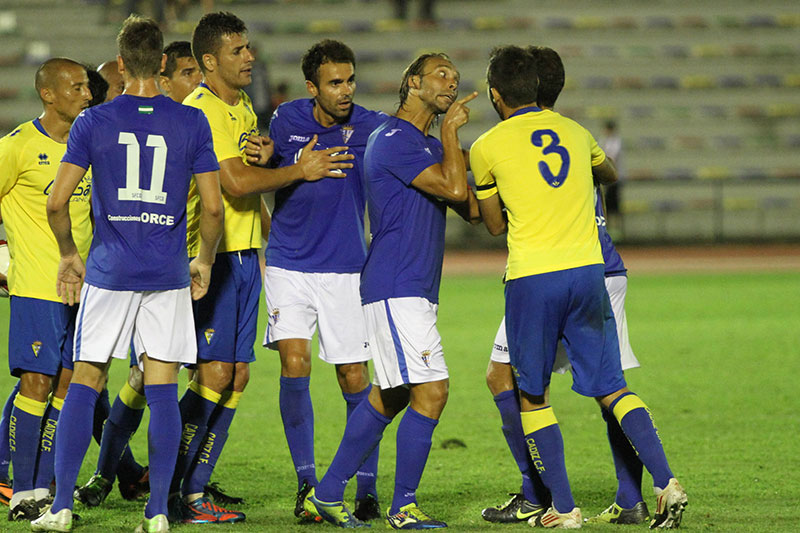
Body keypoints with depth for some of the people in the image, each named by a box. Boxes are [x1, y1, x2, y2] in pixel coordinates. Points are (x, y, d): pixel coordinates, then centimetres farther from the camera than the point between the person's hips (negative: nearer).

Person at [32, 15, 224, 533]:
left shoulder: (93, 122, -2)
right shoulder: (192, 123, -1)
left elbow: (57, 202, -5)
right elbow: (213, 206, -2)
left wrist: (69, 254, 12)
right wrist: (205, 260, 14)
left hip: (109, 272, 0)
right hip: (168, 276, 0)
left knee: (86, 382, 6)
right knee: (163, 389, 3)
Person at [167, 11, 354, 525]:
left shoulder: (243, 107, 16)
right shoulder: (201, 110, -14)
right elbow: (236, 182, -22)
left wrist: (267, 157, -1)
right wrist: (300, 170, -11)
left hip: (244, 253, 9)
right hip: (210, 252, -9)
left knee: (237, 376, 6)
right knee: (215, 373, -12)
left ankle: (194, 490, 10)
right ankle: (170, 490, -6)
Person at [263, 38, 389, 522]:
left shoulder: (371, 126, -6)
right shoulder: (287, 122, -2)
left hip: (345, 269, 0)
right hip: (289, 265, 0)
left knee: (355, 379, -1)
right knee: (294, 367, -12)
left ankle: (367, 488, 12)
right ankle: (307, 481, 0)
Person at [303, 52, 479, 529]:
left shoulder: (431, 145, 20)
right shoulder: (393, 140, -12)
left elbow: (471, 207, 18)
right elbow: (454, 189, -20)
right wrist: (451, 131, -8)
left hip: (416, 290, 10)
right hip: (396, 288, -10)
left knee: (390, 396, 12)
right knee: (430, 391, -13)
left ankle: (327, 493, 18)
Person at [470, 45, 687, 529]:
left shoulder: (487, 148, 0)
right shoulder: (574, 132, 11)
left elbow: (495, 224, 11)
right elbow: (609, 174, 34)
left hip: (531, 279, -3)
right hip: (587, 271, 3)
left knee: (533, 396, 10)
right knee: (613, 388, 9)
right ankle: (667, 484, -7)